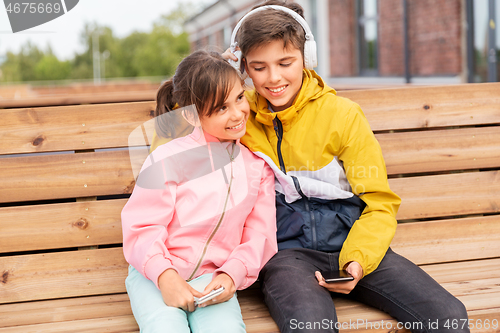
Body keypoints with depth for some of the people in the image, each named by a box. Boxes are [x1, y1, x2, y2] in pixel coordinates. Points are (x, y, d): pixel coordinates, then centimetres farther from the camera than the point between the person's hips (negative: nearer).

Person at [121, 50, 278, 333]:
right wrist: (165, 276, -22)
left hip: (213, 278, 2)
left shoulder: (257, 166, 6)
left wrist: (232, 275, -12)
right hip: (156, 275, -2)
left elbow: (259, 235, 5)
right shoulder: (167, 159, -7)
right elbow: (141, 228, -8)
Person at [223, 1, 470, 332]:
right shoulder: (240, 114, 4)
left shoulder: (343, 115, 1)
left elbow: (379, 203, 2)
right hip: (287, 250, -1)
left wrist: (358, 260, -16)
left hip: (351, 244, 2)